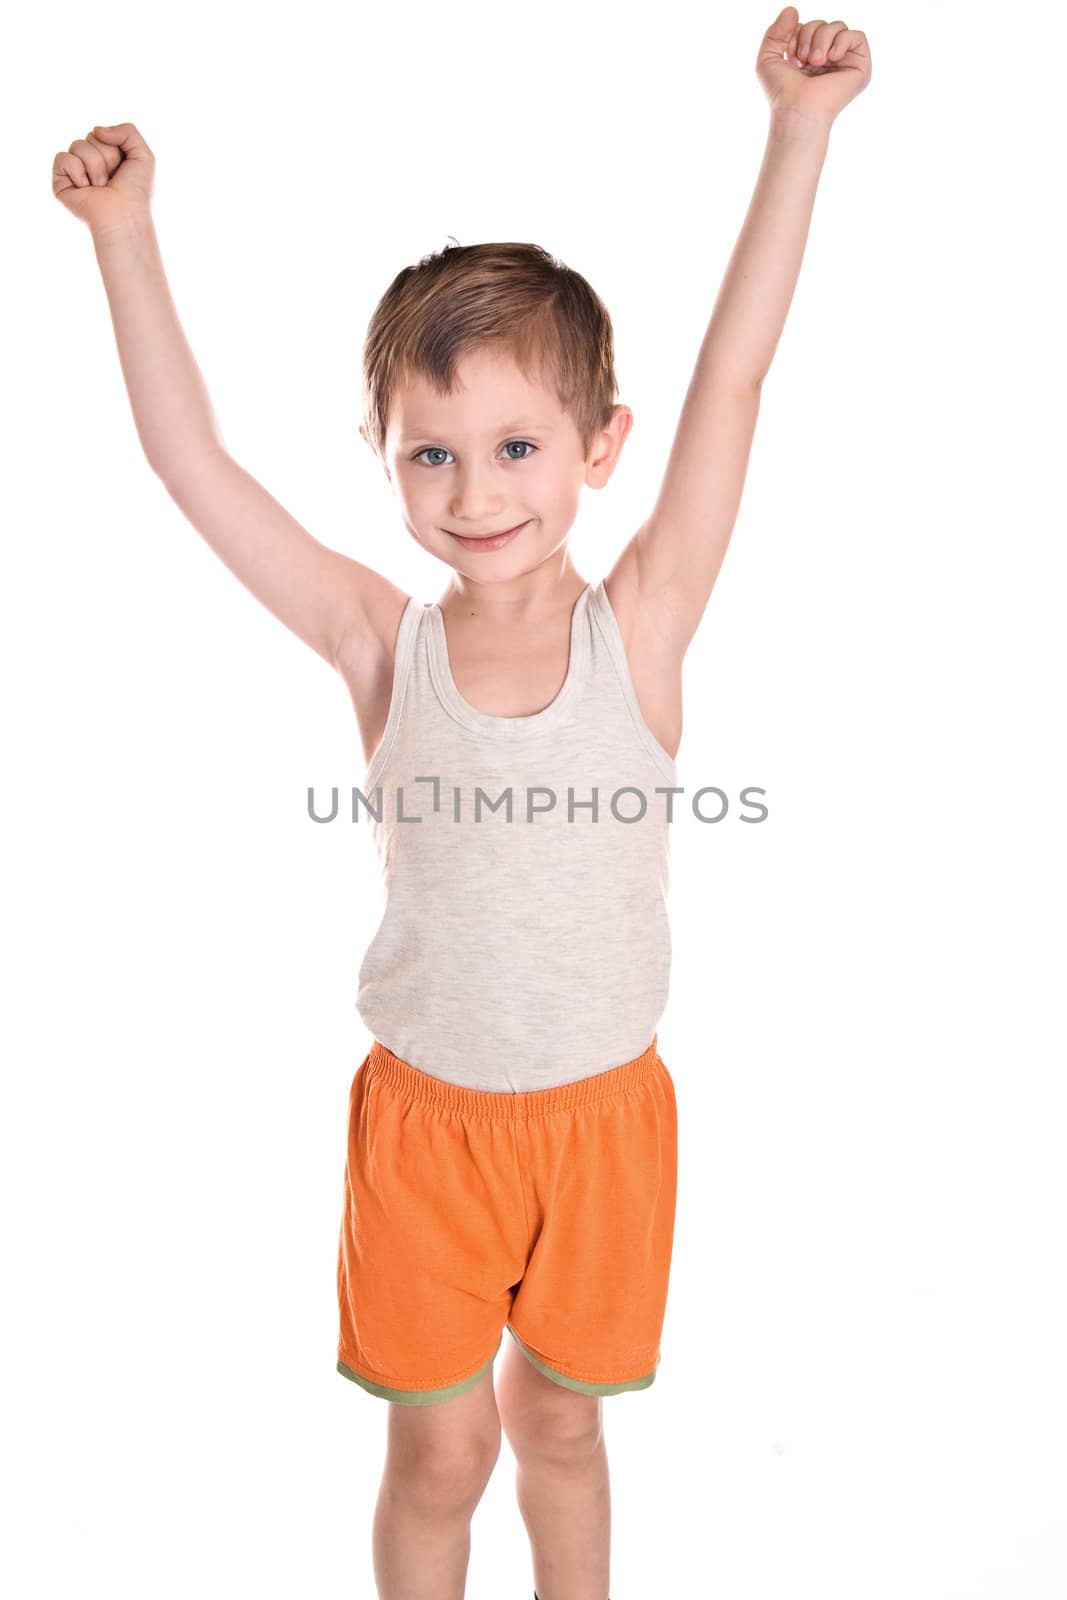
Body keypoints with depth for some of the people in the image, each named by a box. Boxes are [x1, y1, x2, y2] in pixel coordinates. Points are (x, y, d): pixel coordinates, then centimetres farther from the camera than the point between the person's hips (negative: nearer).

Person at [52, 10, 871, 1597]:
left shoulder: (642, 629, -14)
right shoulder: (382, 643, -13)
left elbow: (734, 377, -16)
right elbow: (188, 457, -13)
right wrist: (125, 231, -13)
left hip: (602, 1110, 1)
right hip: (428, 1112, 0)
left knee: (559, 1423, 24)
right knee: (439, 1452, 19)